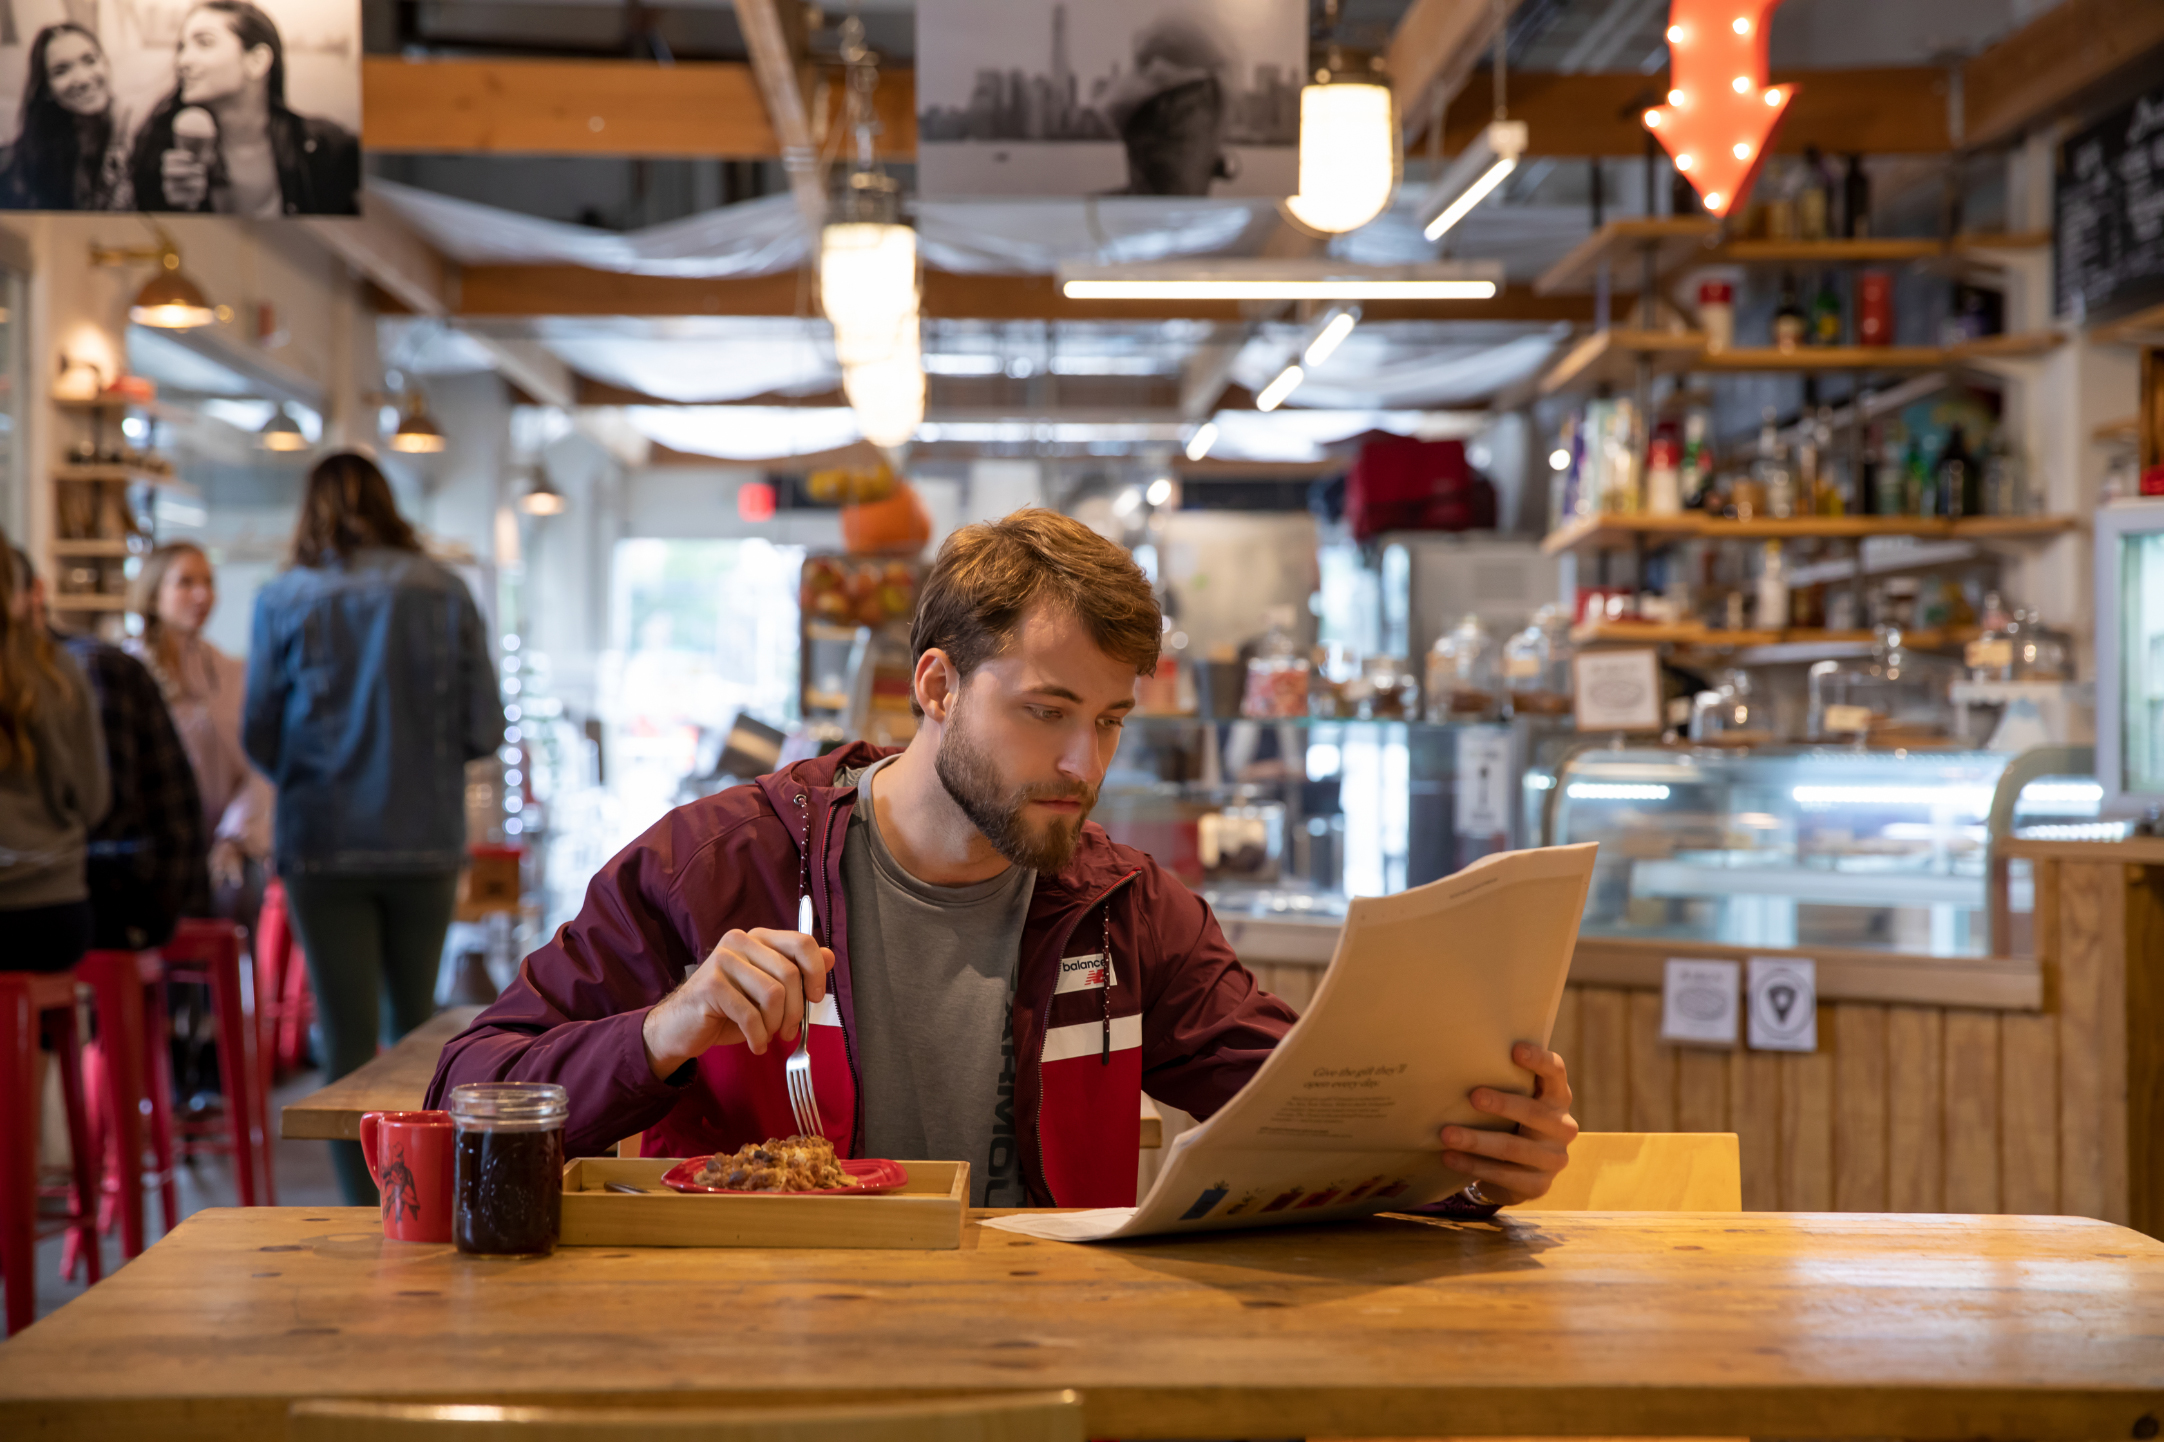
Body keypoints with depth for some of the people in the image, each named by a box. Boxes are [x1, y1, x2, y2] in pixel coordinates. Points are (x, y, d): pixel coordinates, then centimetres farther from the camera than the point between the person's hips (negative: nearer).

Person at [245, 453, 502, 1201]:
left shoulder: (284, 599, -3)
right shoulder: (444, 592, -1)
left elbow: (258, 732, -1)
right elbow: (484, 727, -3)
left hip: (323, 839, -2)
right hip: (426, 838, 2)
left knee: (348, 1035, 2)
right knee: (415, 1024, 18)